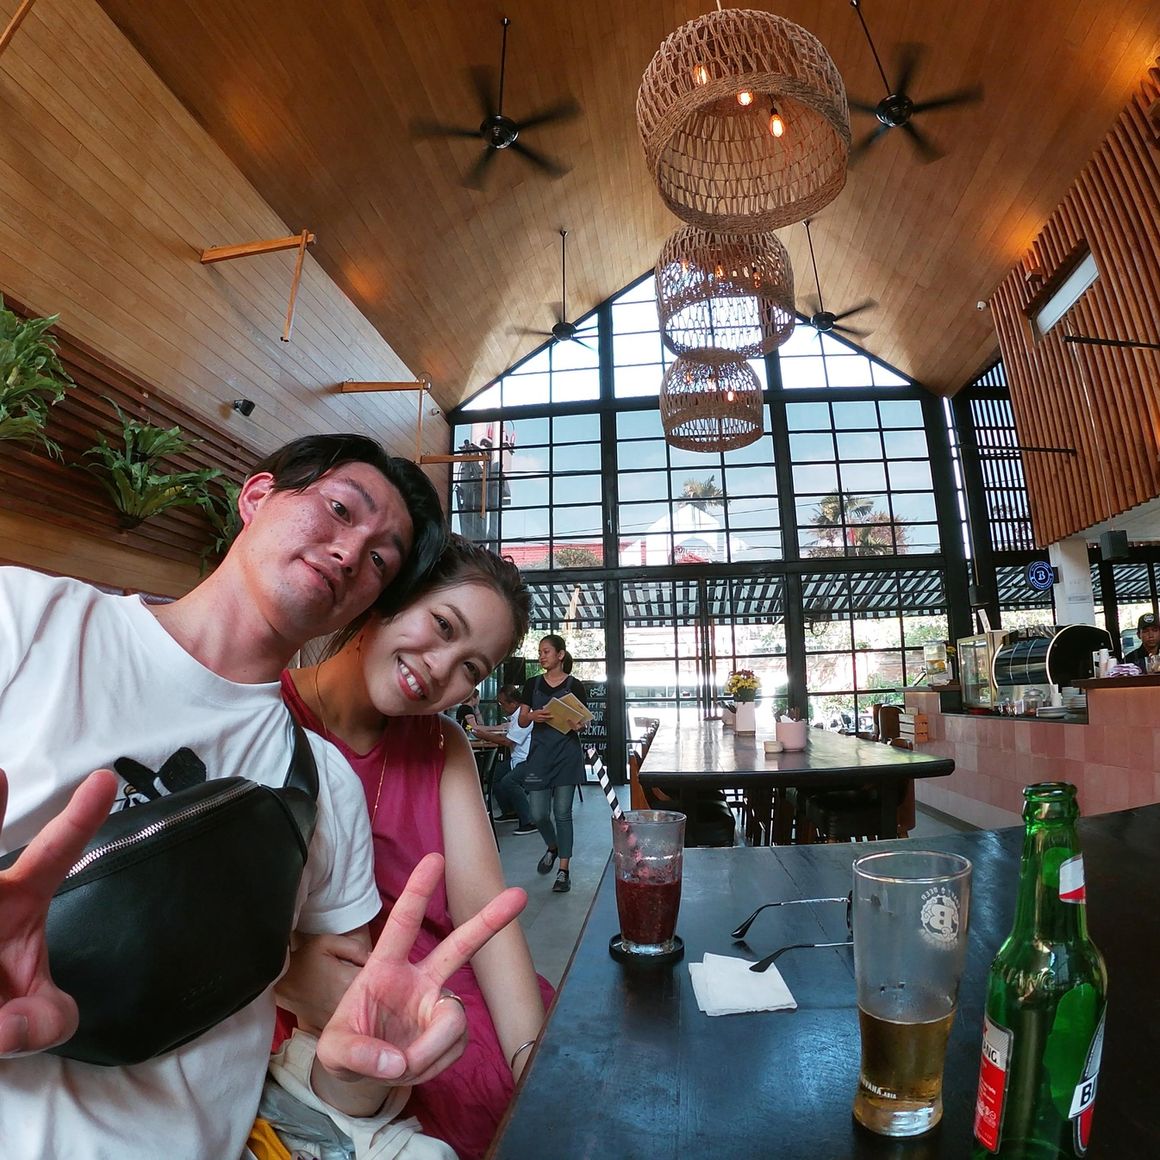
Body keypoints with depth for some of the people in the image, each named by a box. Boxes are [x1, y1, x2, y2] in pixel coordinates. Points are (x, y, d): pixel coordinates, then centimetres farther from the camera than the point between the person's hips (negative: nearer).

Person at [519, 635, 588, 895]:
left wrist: (579, 725, -20)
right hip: (539, 752, 3)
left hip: (567, 753, -2)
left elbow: (583, 722, 3)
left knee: (563, 812, 1)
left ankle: (564, 869, 14)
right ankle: (552, 847, 34)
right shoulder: (533, 684, 6)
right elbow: (521, 720, 7)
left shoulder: (574, 686, -1)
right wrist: (533, 716, -15)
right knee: (538, 813, 3)